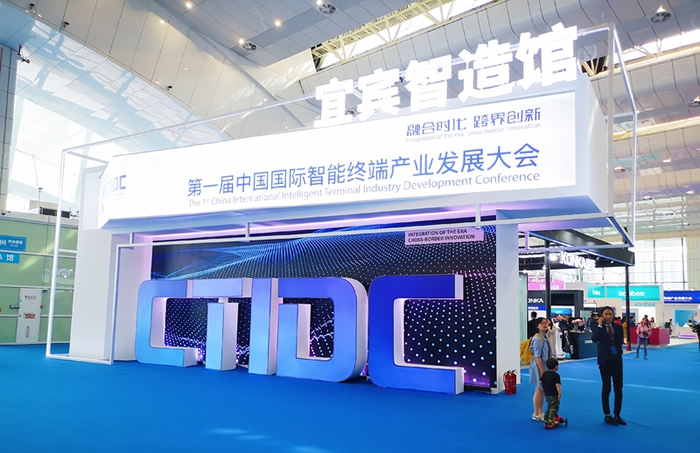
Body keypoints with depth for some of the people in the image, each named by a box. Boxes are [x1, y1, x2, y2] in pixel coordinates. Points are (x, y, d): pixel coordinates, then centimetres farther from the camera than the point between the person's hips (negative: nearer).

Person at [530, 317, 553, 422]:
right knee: (539, 390, 0)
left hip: (545, 366, 8)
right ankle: (536, 414, 10)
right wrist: (542, 371, -22)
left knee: (542, 391, 14)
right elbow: (537, 357, -21)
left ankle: (540, 413, 24)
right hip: (539, 366, -8)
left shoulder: (546, 336, 5)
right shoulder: (538, 339, -19)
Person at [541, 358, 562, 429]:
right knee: (553, 408, -3)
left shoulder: (544, 374, 7)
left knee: (549, 407, 18)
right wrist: (559, 393, -18)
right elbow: (557, 385, -20)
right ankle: (550, 421, -9)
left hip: (547, 394, 7)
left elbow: (542, 383, 14)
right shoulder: (556, 375, -12)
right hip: (554, 395, -7)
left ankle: (546, 420, 19)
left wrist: (544, 391, 25)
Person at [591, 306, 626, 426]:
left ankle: (617, 415, 18)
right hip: (605, 361, -3)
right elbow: (594, 339, -23)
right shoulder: (599, 328, -4)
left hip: (617, 360, 3)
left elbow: (620, 341, 0)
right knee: (606, 388, 3)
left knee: (618, 388, 7)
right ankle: (607, 416, 13)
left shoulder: (618, 327, 4)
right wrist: (600, 325, -21)